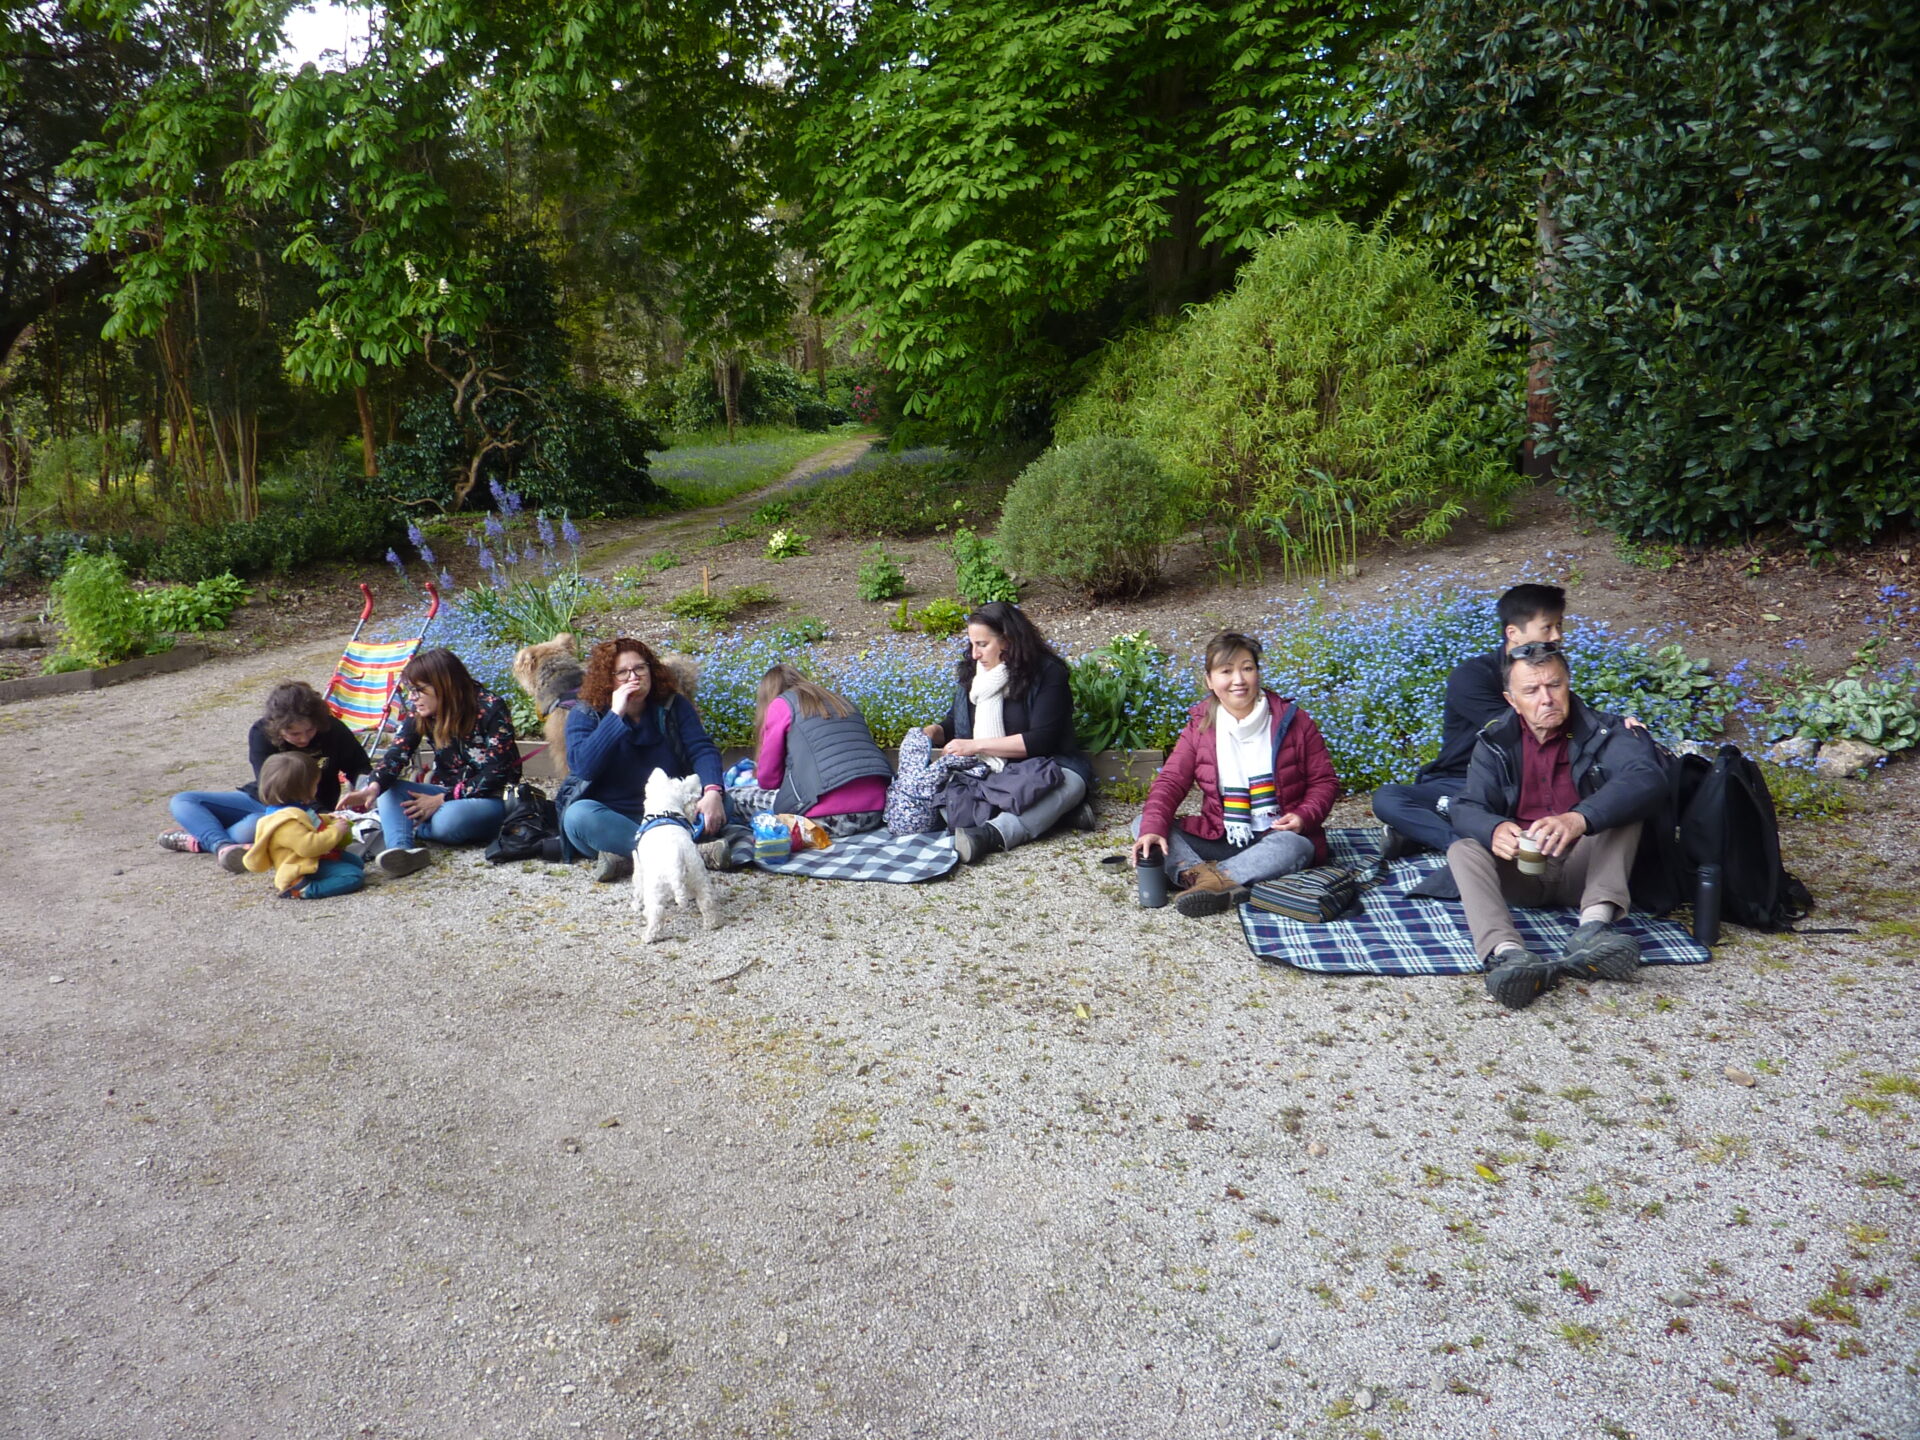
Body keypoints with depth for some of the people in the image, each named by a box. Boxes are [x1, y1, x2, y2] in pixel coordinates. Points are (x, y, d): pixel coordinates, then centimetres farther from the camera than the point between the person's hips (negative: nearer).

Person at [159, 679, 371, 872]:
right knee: (181, 802, -9)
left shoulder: (332, 731, -16)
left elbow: (361, 769, -1)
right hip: (263, 801, 4)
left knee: (254, 827, -37)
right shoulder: (261, 733, -13)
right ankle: (224, 845, -33)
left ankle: (198, 840, -14)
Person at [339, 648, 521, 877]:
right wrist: (374, 787, -34)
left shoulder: (490, 709, -17)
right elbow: (398, 751, -14)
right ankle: (400, 850, -42)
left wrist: (443, 799, -21)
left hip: (494, 798, -6)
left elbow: (495, 774, -18)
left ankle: (400, 829, -6)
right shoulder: (420, 713, 1)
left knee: (449, 820, -37)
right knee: (388, 790, -15)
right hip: (448, 792, 6)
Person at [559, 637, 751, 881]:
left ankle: (627, 858, -34)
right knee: (579, 815, -35)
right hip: (609, 820, -2)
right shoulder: (585, 715, -2)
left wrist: (713, 792, -30)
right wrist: (616, 715, -23)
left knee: (718, 800, -24)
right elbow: (583, 766, -20)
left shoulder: (673, 706, 4)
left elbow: (702, 750, -10)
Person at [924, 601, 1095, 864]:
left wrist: (976, 745, -17)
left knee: (1071, 782, -36)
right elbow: (955, 723, 22)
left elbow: (1041, 740, -16)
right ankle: (1051, 811, -30)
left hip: (1044, 767, -4)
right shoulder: (971, 671, 9)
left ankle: (992, 834, -57)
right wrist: (933, 732, -2)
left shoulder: (1048, 672, -9)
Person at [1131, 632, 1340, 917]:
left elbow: (1324, 781, 2)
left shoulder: (1293, 721, -2)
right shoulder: (1199, 727, 2)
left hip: (1277, 838, -3)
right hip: (1218, 839, 3)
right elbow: (1170, 781, -5)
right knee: (1142, 825, -17)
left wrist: (1304, 817, -19)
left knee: (1294, 847, -38)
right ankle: (1216, 883, -39)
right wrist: (1153, 827, -24)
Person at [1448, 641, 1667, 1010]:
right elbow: (1466, 808, -8)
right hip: (1521, 873, 1)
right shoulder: (1495, 743, 3)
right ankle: (1508, 955, -49)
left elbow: (1648, 779, -24)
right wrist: (1494, 830, -36)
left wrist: (1580, 819, -43)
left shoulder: (1604, 731, -3)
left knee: (1624, 811, -22)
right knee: (1462, 850, -25)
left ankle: (1594, 925, -41)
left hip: (1584, 868, -1)